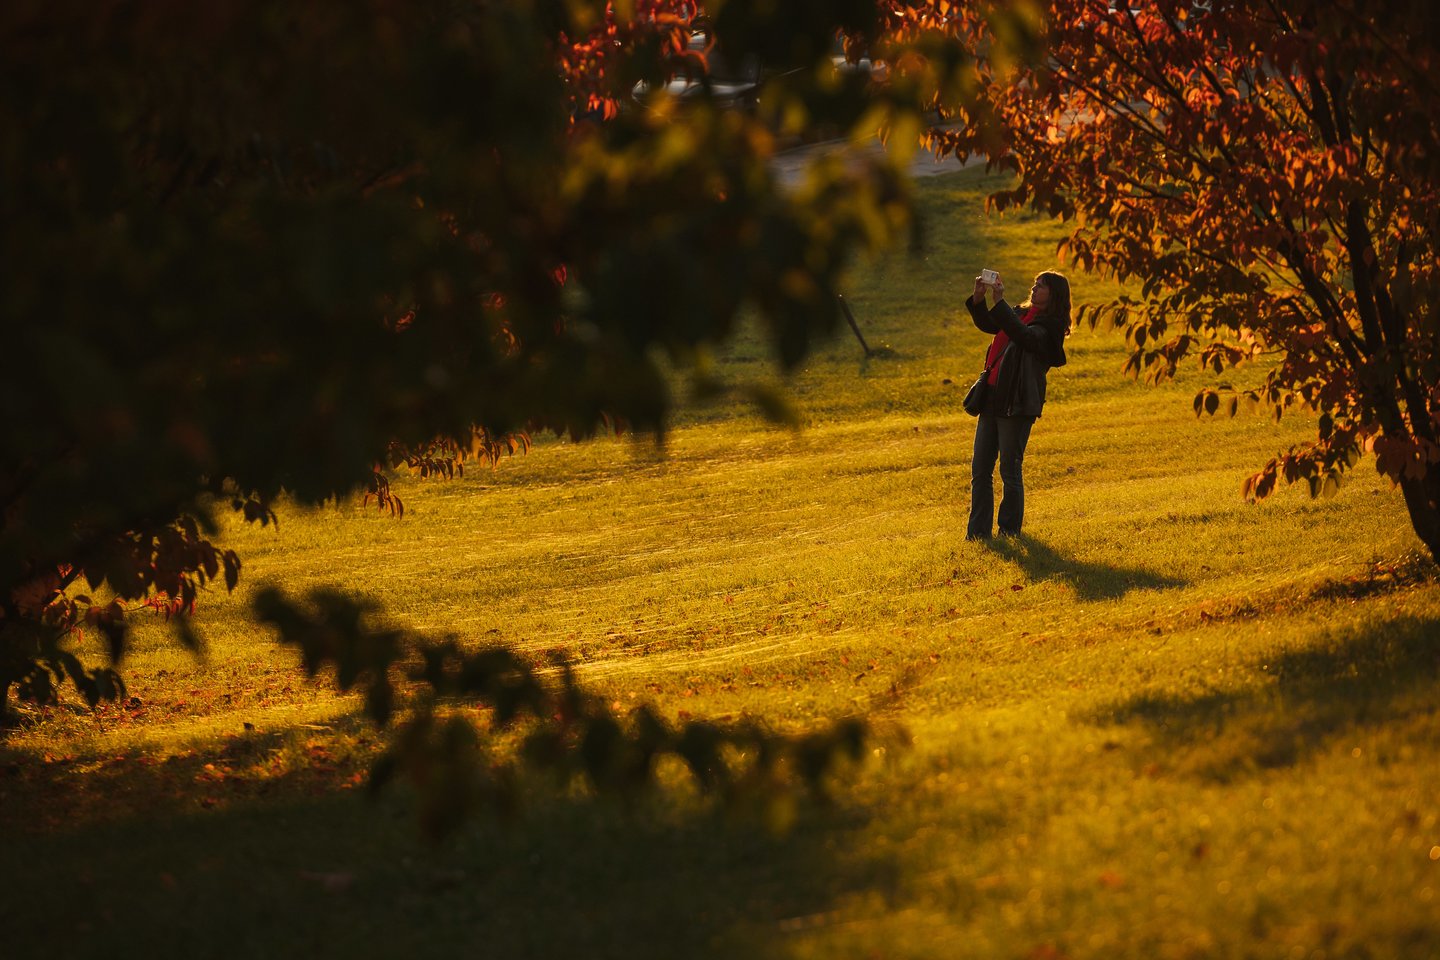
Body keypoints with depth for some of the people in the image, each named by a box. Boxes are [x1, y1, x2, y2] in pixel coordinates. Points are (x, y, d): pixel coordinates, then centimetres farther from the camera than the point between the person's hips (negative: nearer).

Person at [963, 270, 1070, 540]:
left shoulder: (1049, 326, -9)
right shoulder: (1023, 314, 15)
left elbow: (1023, 335, -27)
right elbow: (987, 324, 15)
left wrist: (1000, 301, -29)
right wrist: (978, 298, -2)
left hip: (1017, 406, -8)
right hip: (992, 400, 8)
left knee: (1010, 470, 0)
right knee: (980, 469, 6)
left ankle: (1009, 532, 12)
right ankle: (978, 532, 10)